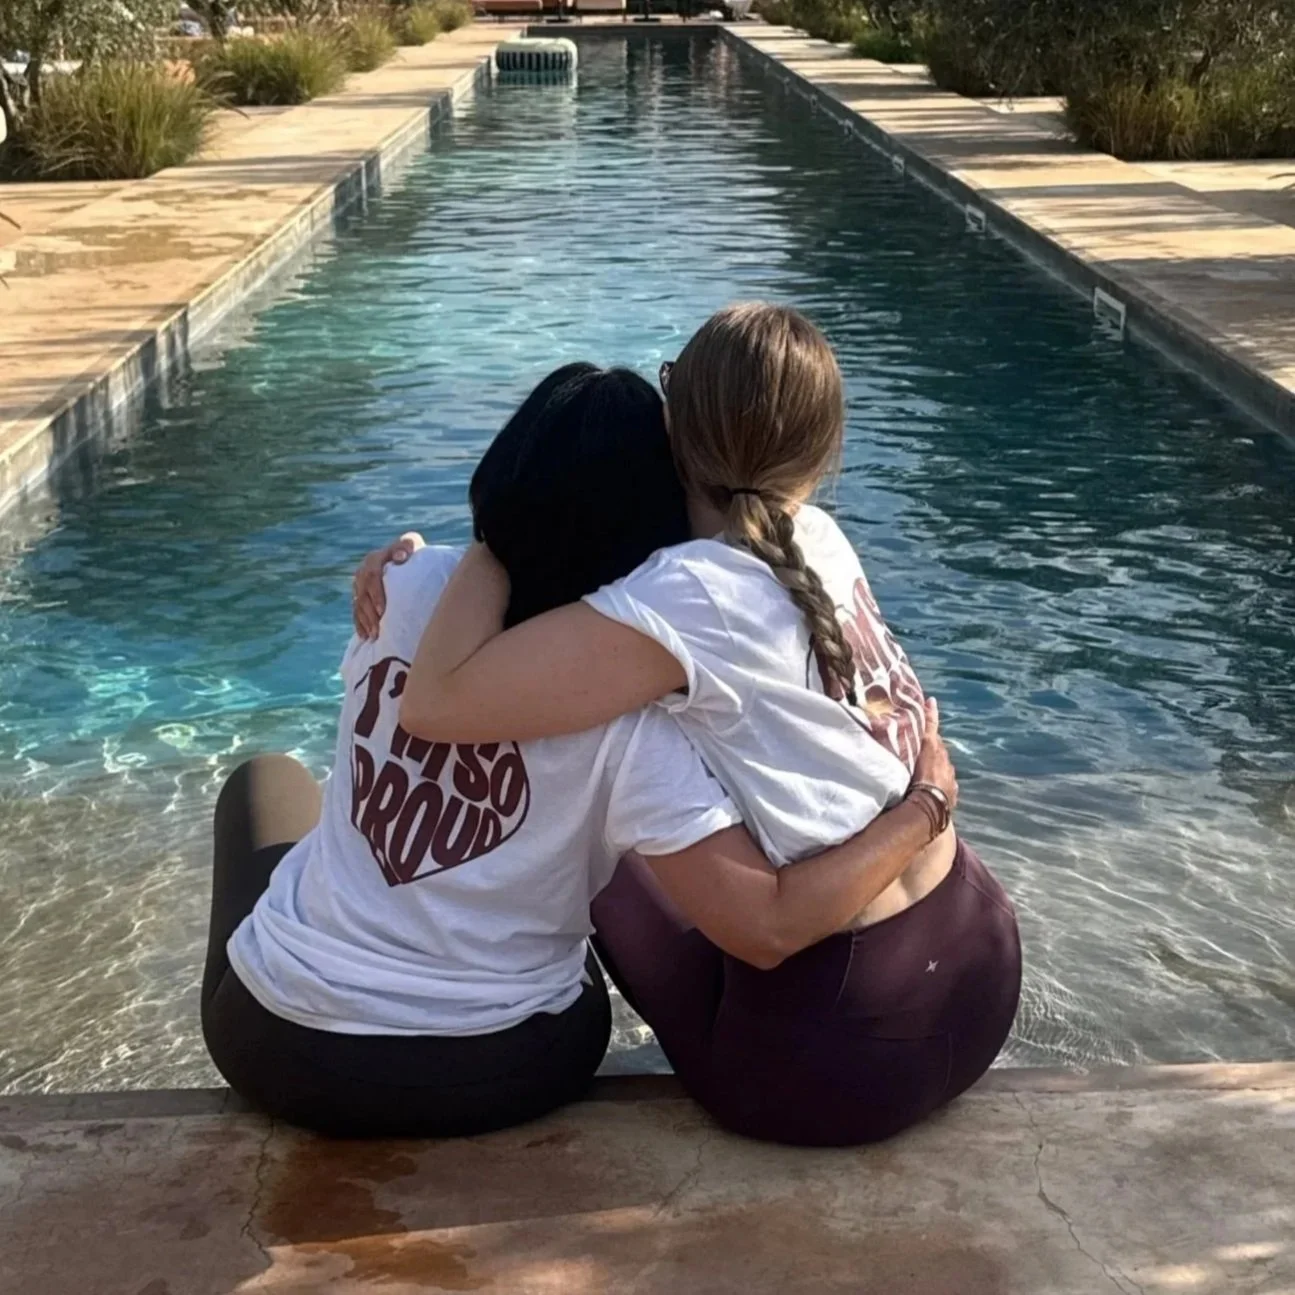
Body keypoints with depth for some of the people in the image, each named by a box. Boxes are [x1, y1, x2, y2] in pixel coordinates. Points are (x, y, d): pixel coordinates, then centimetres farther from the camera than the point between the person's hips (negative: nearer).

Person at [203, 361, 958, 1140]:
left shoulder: (409, 586, -12)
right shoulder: (627, 715, -22)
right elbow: (768, 929, -26)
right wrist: (928, 803, -14)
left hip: (281, 1045, 1)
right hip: (495, 1076, -1)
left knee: (270, 780, 32)